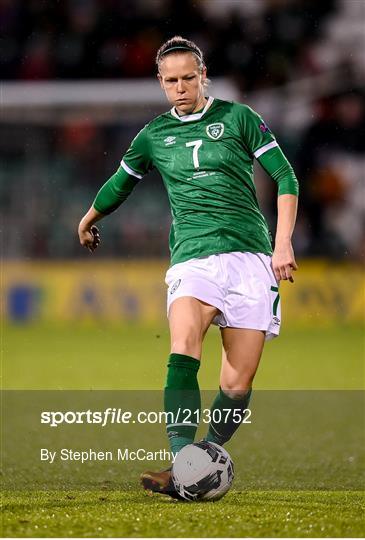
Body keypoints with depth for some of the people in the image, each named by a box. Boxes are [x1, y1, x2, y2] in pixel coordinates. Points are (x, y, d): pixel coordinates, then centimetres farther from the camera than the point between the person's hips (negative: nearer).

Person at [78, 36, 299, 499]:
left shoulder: (237, 118, 7)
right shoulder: (154, 136, 14)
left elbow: (285, 177, 6)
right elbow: (120, 183, 33)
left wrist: (283, 242, -4)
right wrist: (89, 221, 46)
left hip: (250, 258, 0)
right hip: (193, 258, 1)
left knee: (237, 386, -6)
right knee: (183, 351, -29)